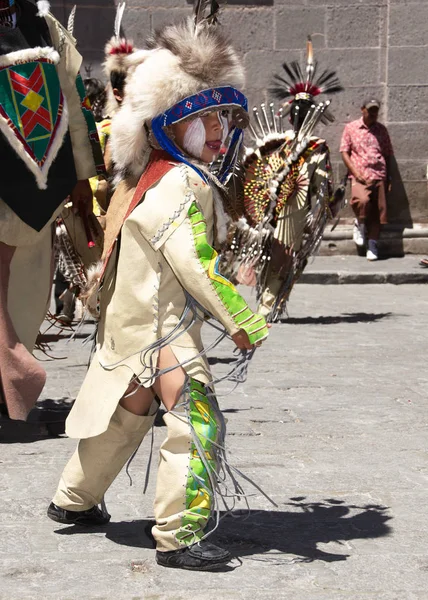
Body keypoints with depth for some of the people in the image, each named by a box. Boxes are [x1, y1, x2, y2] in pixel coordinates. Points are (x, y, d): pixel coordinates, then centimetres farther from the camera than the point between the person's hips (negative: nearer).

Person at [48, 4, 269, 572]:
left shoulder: (150, 177, 11)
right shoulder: (182, 184, -20)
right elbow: (192, 261, -27)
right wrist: (242, 320, -27)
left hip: (132, 320, 11)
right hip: (163, 325, -11)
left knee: (126, 412, 24)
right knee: (197, 420, -12)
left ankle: (74, 499, 39)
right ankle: (180, 536, -11)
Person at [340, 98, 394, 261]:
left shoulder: (381, 130, 15)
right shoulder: (351, 128, 8)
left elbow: (388, 154, 18)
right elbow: (344, 152, 4)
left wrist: (389, 178, 10)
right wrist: (356, 172, -9)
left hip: (379, 175, 3)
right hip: (360, 176, -3)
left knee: (378, 211, -2)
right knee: (363, 200, -30)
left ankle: (372, 245, 7)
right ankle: (360, 224, 0)